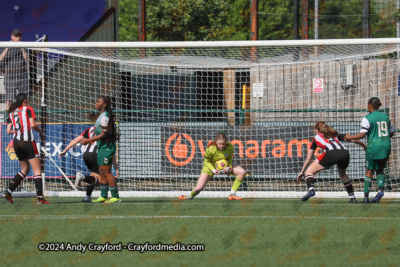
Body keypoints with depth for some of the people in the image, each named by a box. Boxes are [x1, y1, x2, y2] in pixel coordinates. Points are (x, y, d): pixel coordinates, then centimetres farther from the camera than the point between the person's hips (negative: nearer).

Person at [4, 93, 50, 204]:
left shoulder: (11, 113, 14)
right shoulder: (28, 109, -1)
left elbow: (8, 131, 10)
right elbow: (33, 124, -12)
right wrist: (40, 131, 4)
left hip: (16, 143, 6)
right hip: (28, 142, -6)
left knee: (24, 169, 19)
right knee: (37, 170, -4)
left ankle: (9, 192, 9)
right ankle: (40, 197, -13)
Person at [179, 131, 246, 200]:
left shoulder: (230, 147, -24)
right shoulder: (210, 149, -33)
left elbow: (229, 157, -1)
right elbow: (206, 161, -15)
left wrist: (229, 167, -19)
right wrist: (214, 170, -29)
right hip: (210, 166, -3)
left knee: (242, 172, -16)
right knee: (198, 188, -12)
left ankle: (232, 194, -8)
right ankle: (191, 196, 27)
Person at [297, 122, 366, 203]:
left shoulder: (316, 138, 29)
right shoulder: (335, 135, 37)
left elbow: (308, 158, 32)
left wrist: (302, 172, 40)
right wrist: (364, 145, 51)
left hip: (331, 153, -4)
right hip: (345, 153, 4)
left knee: (309, 171, 7)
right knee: (343, 174, 34)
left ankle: (311, 189, -22)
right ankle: (352, 198, 27)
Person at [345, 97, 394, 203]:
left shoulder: (367, 119, -7)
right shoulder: (385, 117, 10)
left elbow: (362, 134, -13)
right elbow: (392, 133, 15)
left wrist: (349, 137, -1)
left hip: (373, 146, -5)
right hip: (386, 146, 5)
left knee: (369, 171, 5)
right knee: (380, 170, 16)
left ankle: (366, 196, 4)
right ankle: (380, 189, -9)